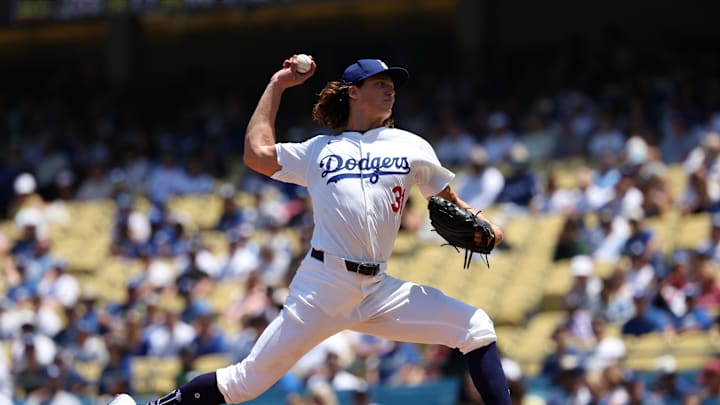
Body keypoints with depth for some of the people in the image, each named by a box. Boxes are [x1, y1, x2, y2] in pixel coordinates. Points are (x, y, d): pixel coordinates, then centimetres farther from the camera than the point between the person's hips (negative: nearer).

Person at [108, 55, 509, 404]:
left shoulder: (410, 146, 14)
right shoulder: (319, 150, 13)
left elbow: (448, 202, 17)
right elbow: (257, 153, 6)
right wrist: (277, 85, 13)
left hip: (378, 292, 2)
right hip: (323, 287, -2)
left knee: (476, 326, -9)